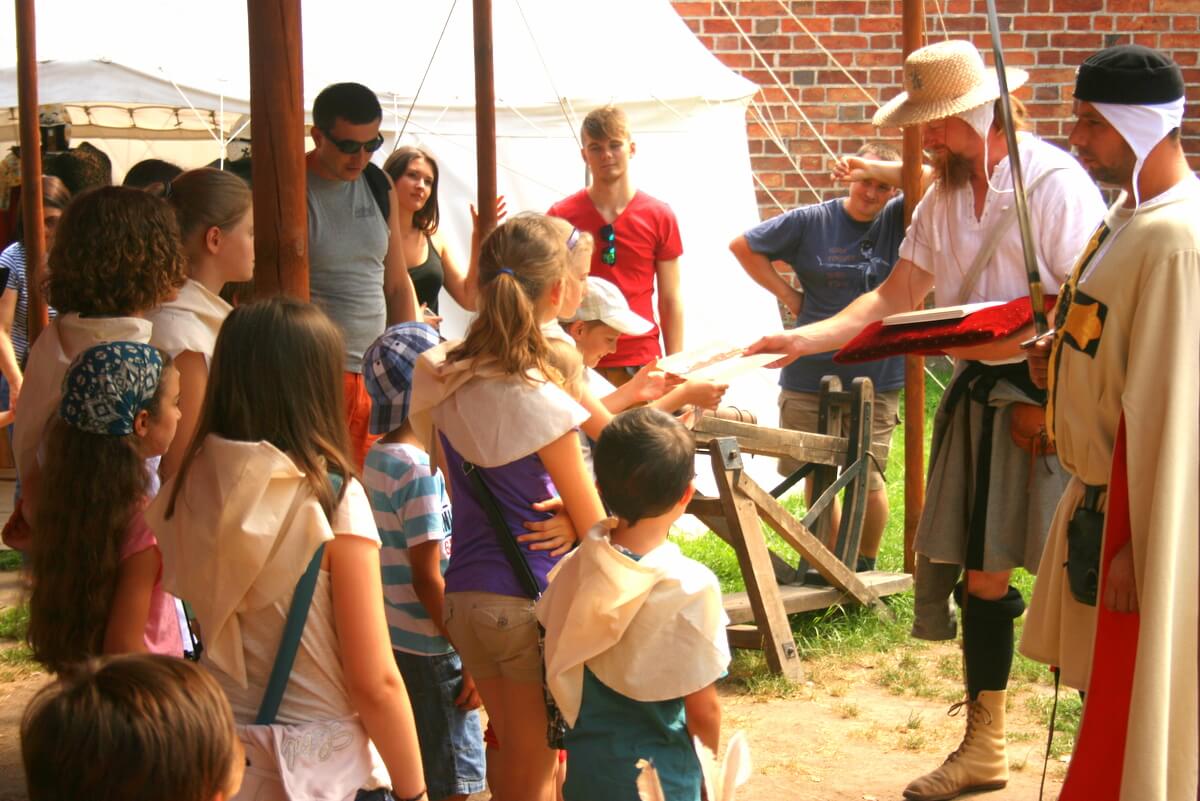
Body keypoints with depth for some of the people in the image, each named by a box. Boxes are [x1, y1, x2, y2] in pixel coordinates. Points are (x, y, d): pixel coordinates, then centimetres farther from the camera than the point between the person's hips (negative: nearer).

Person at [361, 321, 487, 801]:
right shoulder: (420, 470, -20)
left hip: (391, 638, 9)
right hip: (429, 651, -9)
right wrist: (470, 656, -15)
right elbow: (427, 578, -20)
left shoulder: (378, 456, 6)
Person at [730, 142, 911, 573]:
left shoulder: (897, 220, 0)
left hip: (876, 378, 0)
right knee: (818, 480, 10)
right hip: (810, 374, 1)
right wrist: (787, 295, 0)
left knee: (869, 480, 4)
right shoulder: (810, 222, -2)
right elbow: (743, 246, 5)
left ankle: (865, 568, 25)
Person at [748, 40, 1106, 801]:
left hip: (1049, 395, -7)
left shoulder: (1056, 183, -14)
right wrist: (806, 337, -4)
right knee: (980, 574, 12)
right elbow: (894, 299, 8)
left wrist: (997, 341, -22)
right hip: (978, 395, 7)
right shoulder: (943, 195, 9)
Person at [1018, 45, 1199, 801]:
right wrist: (1061, 351, 1)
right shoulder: (1131, 213, 7)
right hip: (1105, 483, 9)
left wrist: (1139, 544, -22)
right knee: (1106, 685, 21)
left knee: (1131, 711, 2)